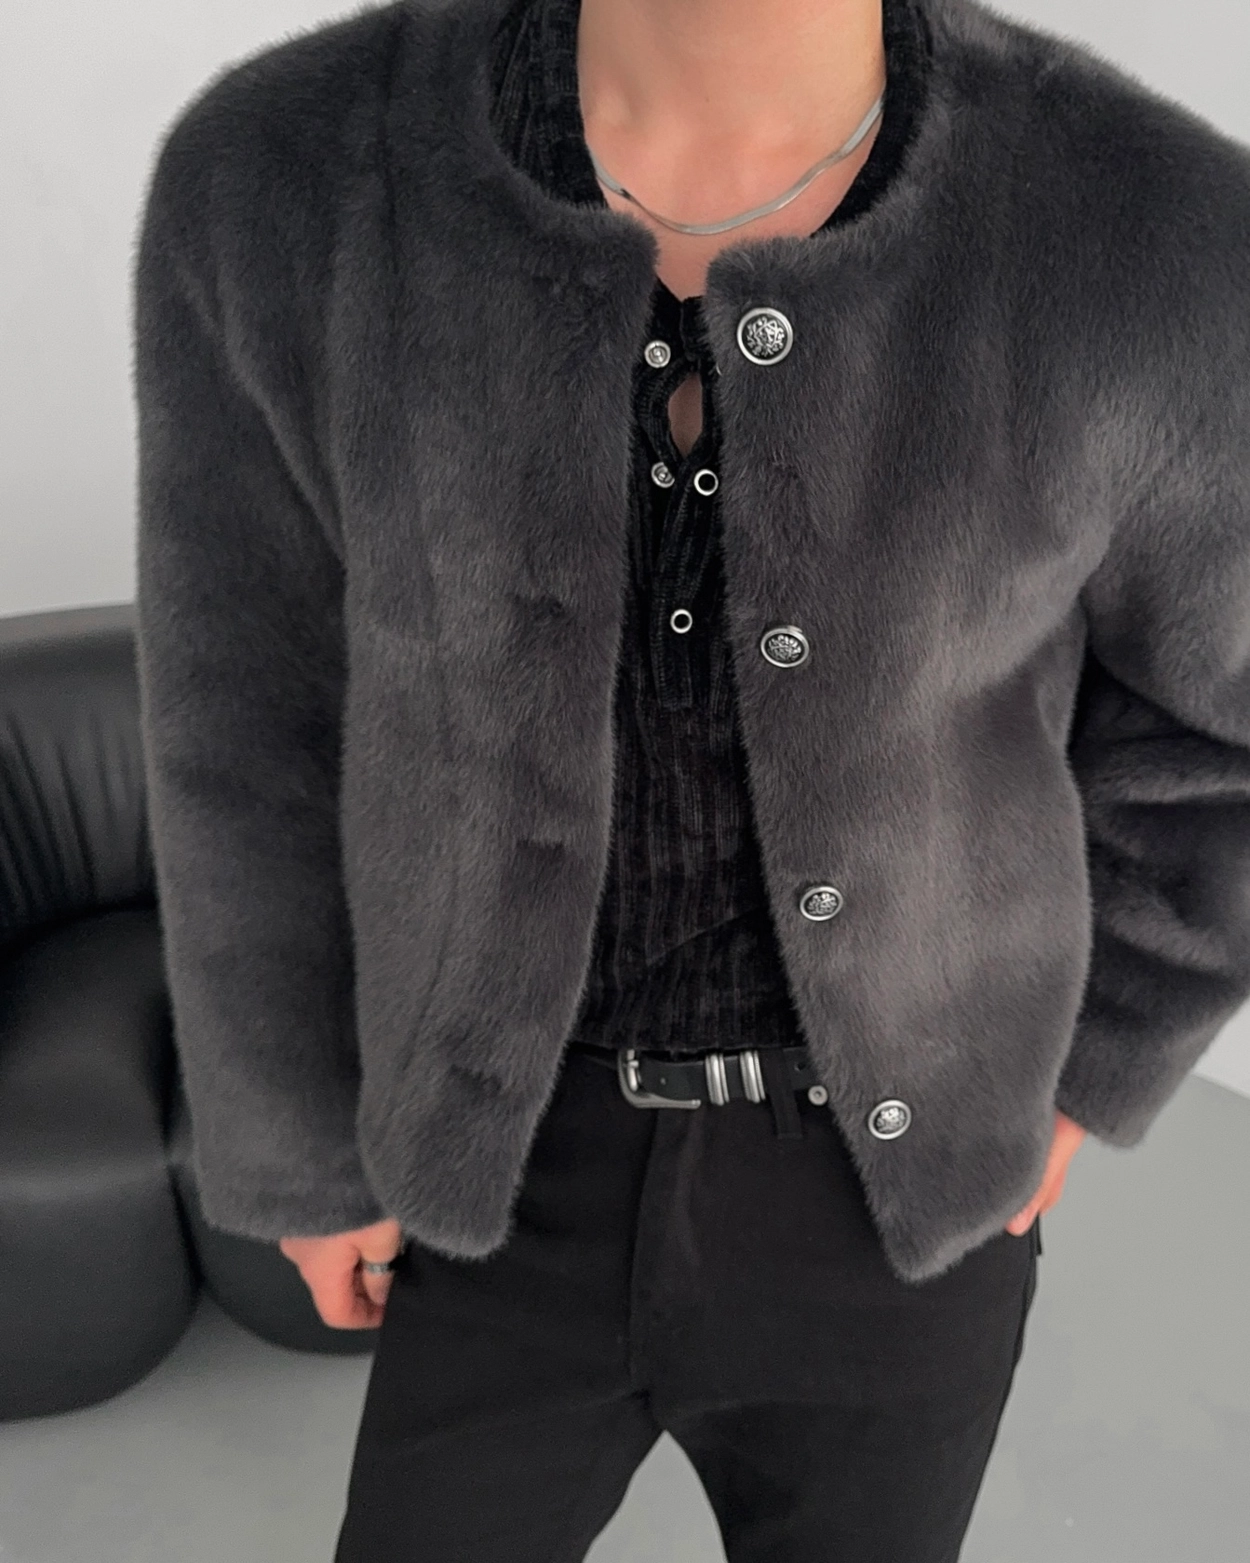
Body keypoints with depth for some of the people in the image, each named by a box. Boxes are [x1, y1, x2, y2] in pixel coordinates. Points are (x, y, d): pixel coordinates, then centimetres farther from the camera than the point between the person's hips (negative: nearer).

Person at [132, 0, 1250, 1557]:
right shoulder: (276, 191, -20)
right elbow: (253, 742, -8)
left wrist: (1078, 1071, 3)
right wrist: (299, 1158, 3)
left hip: (886, 1196, 0)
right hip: (539, 1176, 1)